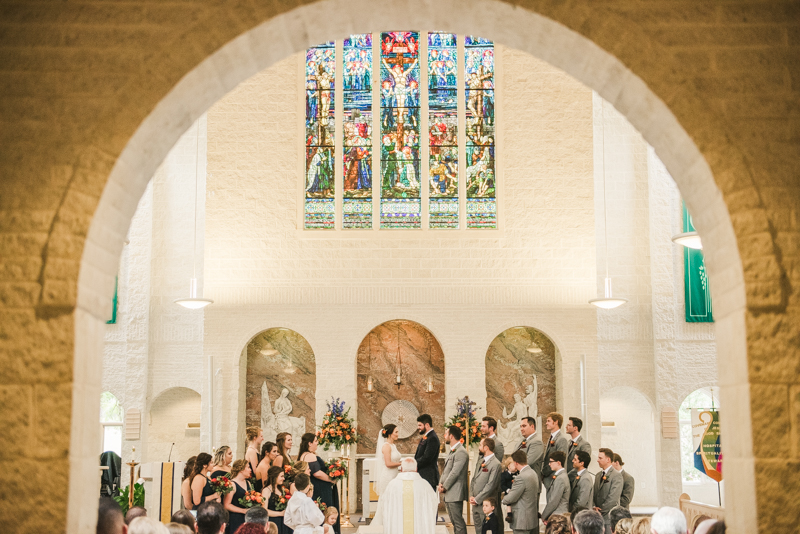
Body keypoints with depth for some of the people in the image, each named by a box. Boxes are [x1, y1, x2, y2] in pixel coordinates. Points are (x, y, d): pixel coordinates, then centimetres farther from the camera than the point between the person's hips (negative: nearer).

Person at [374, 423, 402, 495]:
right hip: (387, 477, -9)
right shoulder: (386, 446, -12)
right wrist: (401, 463, -9)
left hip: (394, 476, 9)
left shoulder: (393, 445, 14)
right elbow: (388, 464, -18)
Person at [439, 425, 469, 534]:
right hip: (448, 494, 10)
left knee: (458, 522, -9)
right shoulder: (451, 451, 17)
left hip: (455, 494, -10)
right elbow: (446, 469, 20)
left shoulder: (461, 452, -15)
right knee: (454, 521, 14)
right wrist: (441, 483, 5)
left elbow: (455, 473, -18)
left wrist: (444, 487, -11)